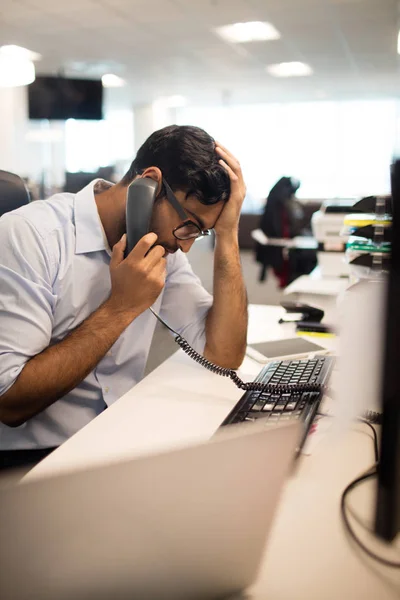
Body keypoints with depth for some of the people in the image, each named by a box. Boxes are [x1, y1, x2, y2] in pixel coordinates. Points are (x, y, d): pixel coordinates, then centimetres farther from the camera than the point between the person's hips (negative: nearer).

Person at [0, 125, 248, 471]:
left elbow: (223, 358, -7)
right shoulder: (28, 235, -17)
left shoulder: (165, 246, 1)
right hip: (32, 459, -5)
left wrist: (228, 235, -12)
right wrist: (121, 306, -22)